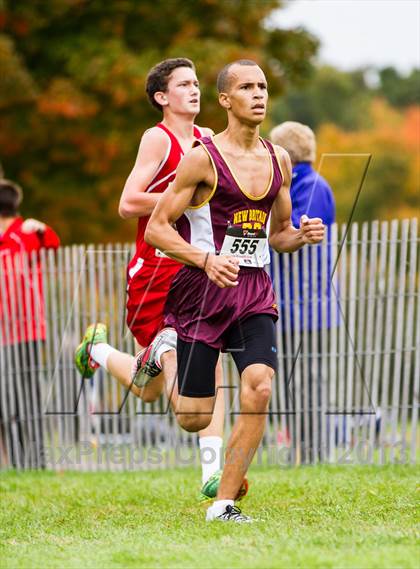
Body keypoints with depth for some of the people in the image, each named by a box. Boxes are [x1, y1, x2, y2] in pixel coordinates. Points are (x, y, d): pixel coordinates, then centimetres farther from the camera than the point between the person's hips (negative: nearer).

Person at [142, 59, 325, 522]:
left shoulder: (278, 160, 10)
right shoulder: (204, 158, -8)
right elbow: (156, 228, -8)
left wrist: (302, 235, -3)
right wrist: (206, 259, -23)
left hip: (254, 292, 4)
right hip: (203, 291, -4)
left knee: (258, 390, -18)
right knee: (194, 420, -1)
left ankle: (223, 503, -7)